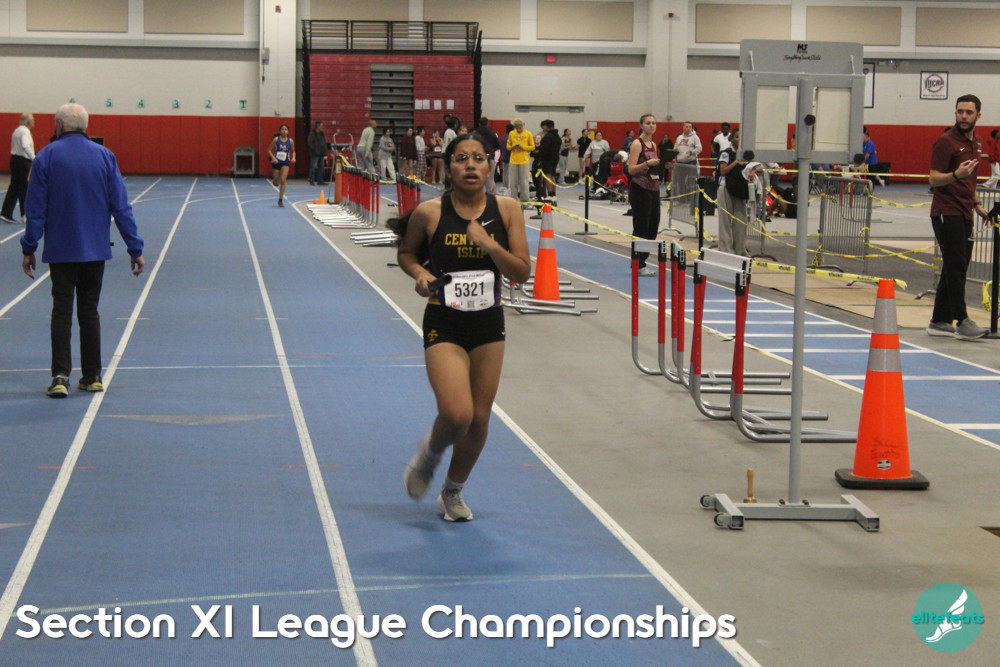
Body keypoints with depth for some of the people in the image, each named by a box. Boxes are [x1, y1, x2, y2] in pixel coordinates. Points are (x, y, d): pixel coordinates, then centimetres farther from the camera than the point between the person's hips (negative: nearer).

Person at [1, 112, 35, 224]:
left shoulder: (17, 131, 16)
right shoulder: (25, 131, -15)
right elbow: (25, 146, -31)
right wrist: (34, 158, -35)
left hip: (15, 160, 9)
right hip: (23, 161, -9)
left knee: (14, 188, 10)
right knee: (25, 188, 0)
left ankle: (6, 214, 6)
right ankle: (26, 215, 7)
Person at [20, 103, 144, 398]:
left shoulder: (47, 157, -5)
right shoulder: (104, 156, 0)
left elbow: (36, 208, -5)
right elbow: (121, 206, -1)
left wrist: (29, 248, 2)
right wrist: (135, 248, 3)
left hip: (60, 250, -2)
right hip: (96, 250, 2)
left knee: (62, 312, 3)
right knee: (89, 311, 11)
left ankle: (61, 377, -7)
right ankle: (92, 377, 14)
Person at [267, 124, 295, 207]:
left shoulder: (290, 141, -3)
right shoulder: (276, 139, -6)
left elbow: (293, 151, 12)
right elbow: (269, 150, -2)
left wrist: (293, 158, -7)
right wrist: (273, 158, -17)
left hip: (285, 163, 0)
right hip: (276, 162, 0)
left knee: (283, 180, -17)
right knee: (275, 183, 8)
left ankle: (281, 199, -8)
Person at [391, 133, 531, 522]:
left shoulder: (507, 210, -4)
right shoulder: (429, 213, -9)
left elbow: (522, 272, -4)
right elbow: (406, 253, 9)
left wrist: (489, 244, -19)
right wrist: (420, 273, -11)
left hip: (489, 325, 3)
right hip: (444, 326, -3)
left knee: (479, 420, 9)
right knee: (457, 414, -19)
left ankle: (453, 492, 35)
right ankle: (429, 453, 18)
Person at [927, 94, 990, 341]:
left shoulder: (975, 143, 15)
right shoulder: (946, 142, -10)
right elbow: (934, 179, -15)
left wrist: (977, 204, 15)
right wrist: (955, 175, -32)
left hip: (964, 214, 8)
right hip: (947, 213, -8)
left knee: (955, 268, 8)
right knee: (956, 266, -12)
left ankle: (940, 321, 13)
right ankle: (962, 322, -13)